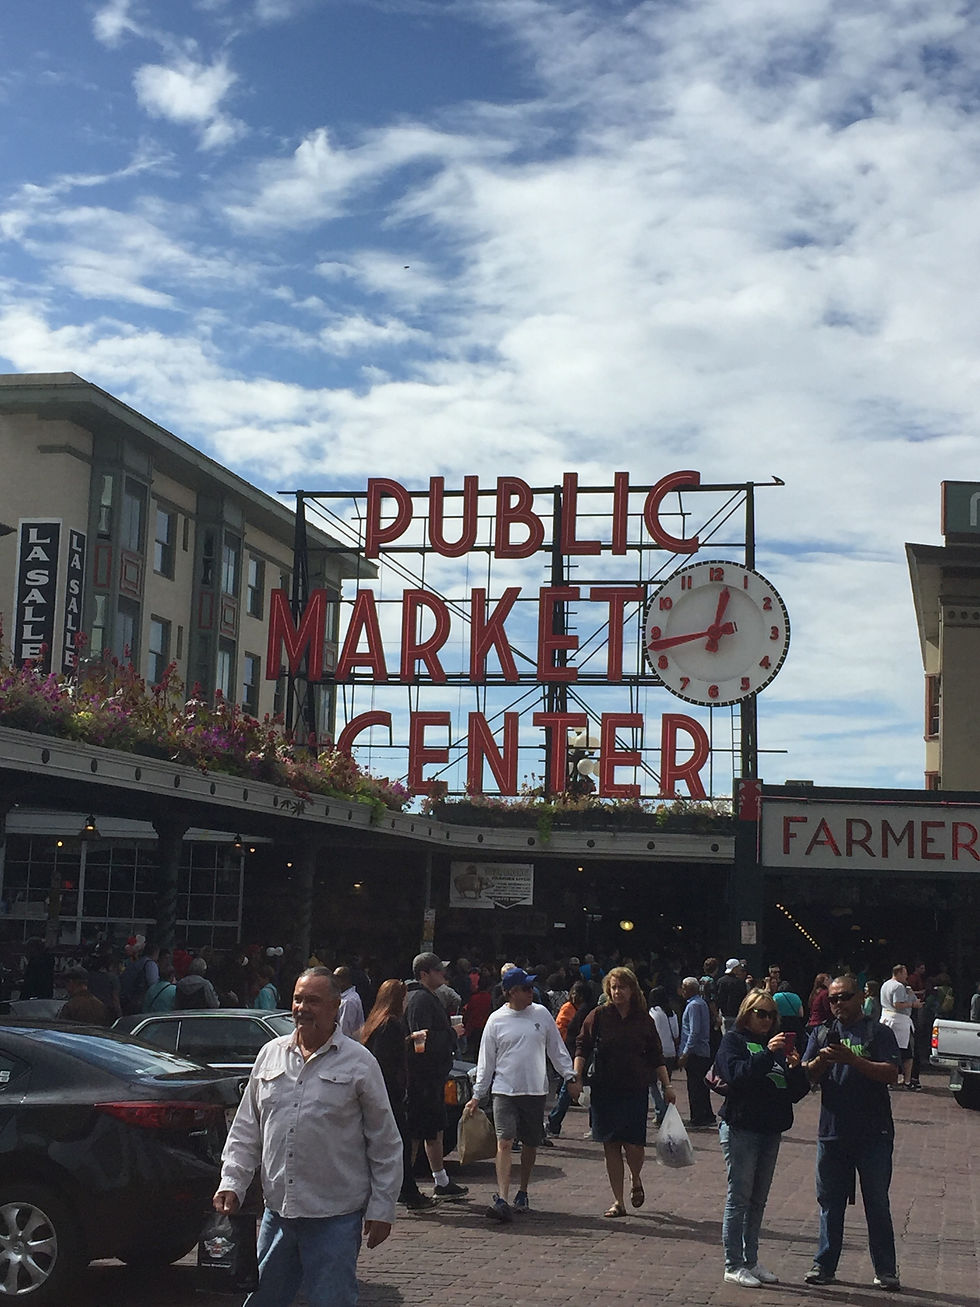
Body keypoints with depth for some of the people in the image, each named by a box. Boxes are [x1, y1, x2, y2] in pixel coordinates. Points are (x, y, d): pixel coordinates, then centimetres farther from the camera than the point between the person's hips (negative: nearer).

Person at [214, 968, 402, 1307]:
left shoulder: (359, 1063, -3)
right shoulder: (271, 1054, 9)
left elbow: (385, 1144, 0)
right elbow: (246, 1129, 15)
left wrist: (381, 1209, -3)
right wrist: (231, 1183, 4)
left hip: (335, 1217, -4)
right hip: (277, 1212, 4)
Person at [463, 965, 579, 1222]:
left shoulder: (541, 1014, 4)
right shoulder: (496, 1020, -1)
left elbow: (557, 1049, 12)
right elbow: (486, 1061, 4)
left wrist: (570, 1077, 7)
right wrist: (476, 1096, 4)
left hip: (536, 1091, 3)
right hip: (505, 1091, -2)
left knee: (530, 1144, 10)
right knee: (505, 1142, -14)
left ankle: (522, 1194, 27)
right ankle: (502, 1199, -22)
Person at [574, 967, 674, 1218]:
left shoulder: (644, 1019, 5)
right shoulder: (598, 1016, 2)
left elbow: (656, 1056, 11)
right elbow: (583, 1048, 1)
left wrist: (666, 1086, 8)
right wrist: (577, 1076, -12)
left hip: (636, 1091, 0)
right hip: (604, 1091, 0)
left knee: (634, 1145, -7)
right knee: (611, 1146, 3)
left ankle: (635, 1179, 26)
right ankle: (618, 1202, 13)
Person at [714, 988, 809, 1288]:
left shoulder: (777, 1044, 15)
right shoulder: (734, 1041, -1)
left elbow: (797, 1092, 10)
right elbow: (737, 1074, -21)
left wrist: (795, 1068, -10)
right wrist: (768, 1055, -28)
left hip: (771, 1130, 6)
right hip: (740, 1129, -6)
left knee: (758, 1200, 12)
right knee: (739, 1198, -3)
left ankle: (751, 1260, 21)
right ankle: (733, 1265, 2)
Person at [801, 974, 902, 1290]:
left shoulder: (879, 1033, 0)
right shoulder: (822, 1034, 12)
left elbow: (892, 1074, -12)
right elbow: (806, 1076, 6)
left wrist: (852, 1059, -22)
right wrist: (822, 1060, -15)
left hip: (873, 1134, -3)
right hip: (832, 1133, 3)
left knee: (877, 1203, 3)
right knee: (830, 1203, 9)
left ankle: (886, 1269, 12)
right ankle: (824, 1265, 18)